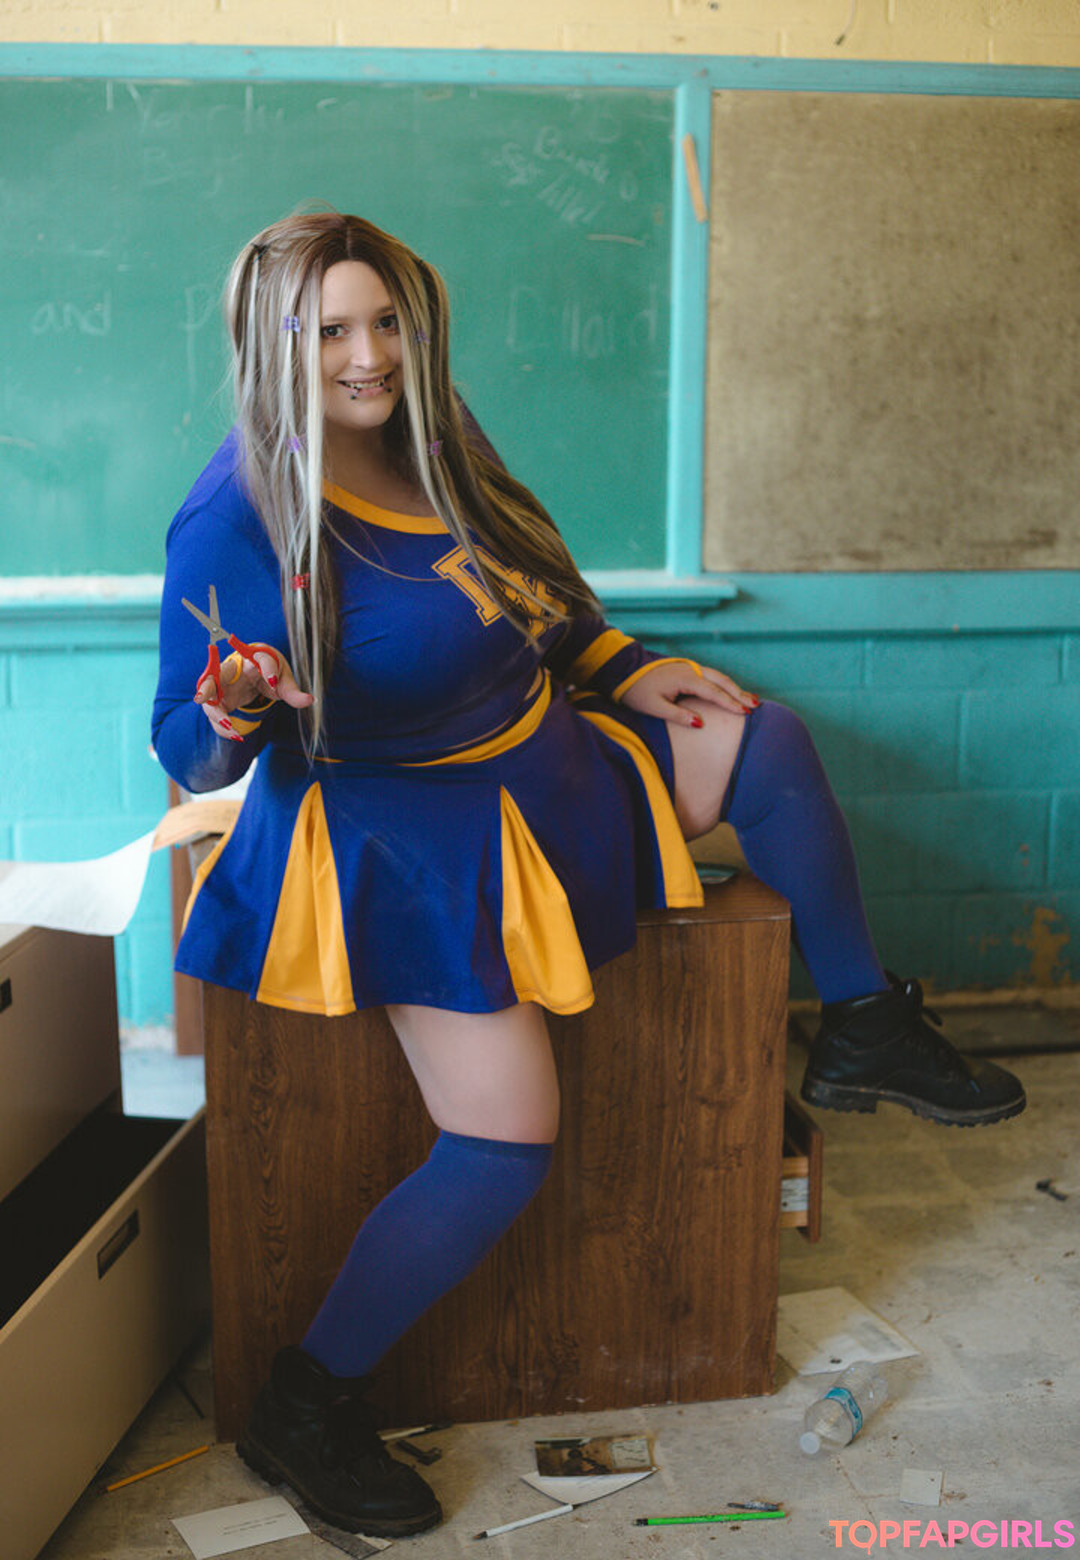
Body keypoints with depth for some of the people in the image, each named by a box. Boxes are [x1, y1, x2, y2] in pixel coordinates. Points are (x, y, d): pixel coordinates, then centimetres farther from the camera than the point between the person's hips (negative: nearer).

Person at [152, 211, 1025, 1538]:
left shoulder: (423, 447, 3)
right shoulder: (234, 522, -19)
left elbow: (520, 608, 18)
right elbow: (186, 752, -18)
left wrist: (624, 674, 7)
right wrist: (236, 710, -40)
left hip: (536, 767, 8)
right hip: (397, 836, -8)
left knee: (766, 740, 6)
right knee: (506, 1144, -17)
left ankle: (860, 1029, 18)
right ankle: (301, 1409, 2)